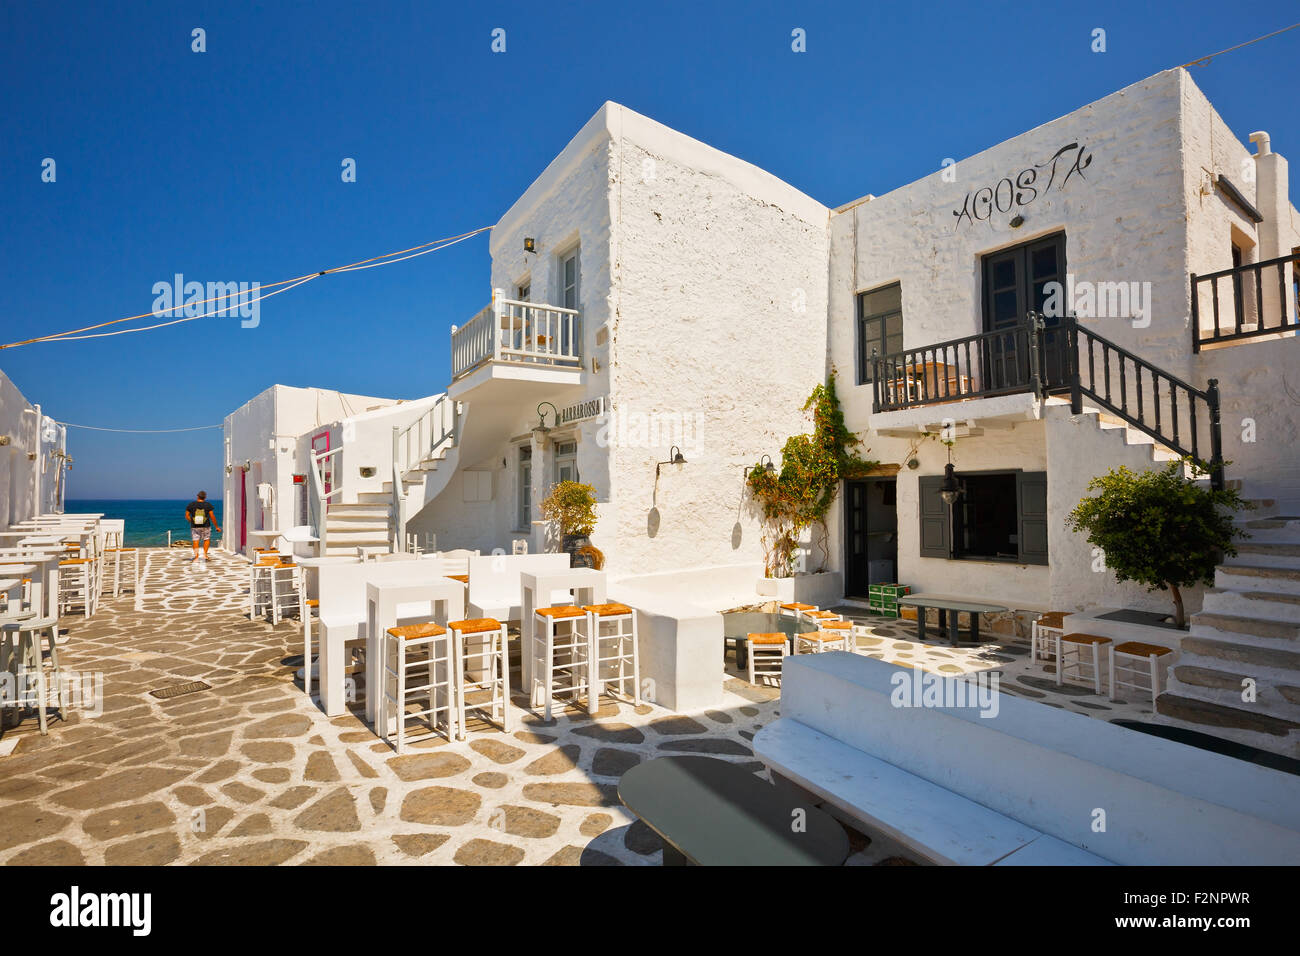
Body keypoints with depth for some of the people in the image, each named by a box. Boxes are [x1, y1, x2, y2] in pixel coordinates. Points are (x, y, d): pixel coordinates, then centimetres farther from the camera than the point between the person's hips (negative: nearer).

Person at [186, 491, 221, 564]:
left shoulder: (191, 504, -2)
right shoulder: (208, 504, -5)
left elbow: (187, 516, 0)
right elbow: (212, 516, -6)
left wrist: (191, 522, 20)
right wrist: (217, 526, 1)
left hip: (194, 526, 1)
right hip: (205, 526, -1)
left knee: (196, 541, 4)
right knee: (206, 539, 16)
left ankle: (196, 558, 0)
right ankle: (205, 554, 8)